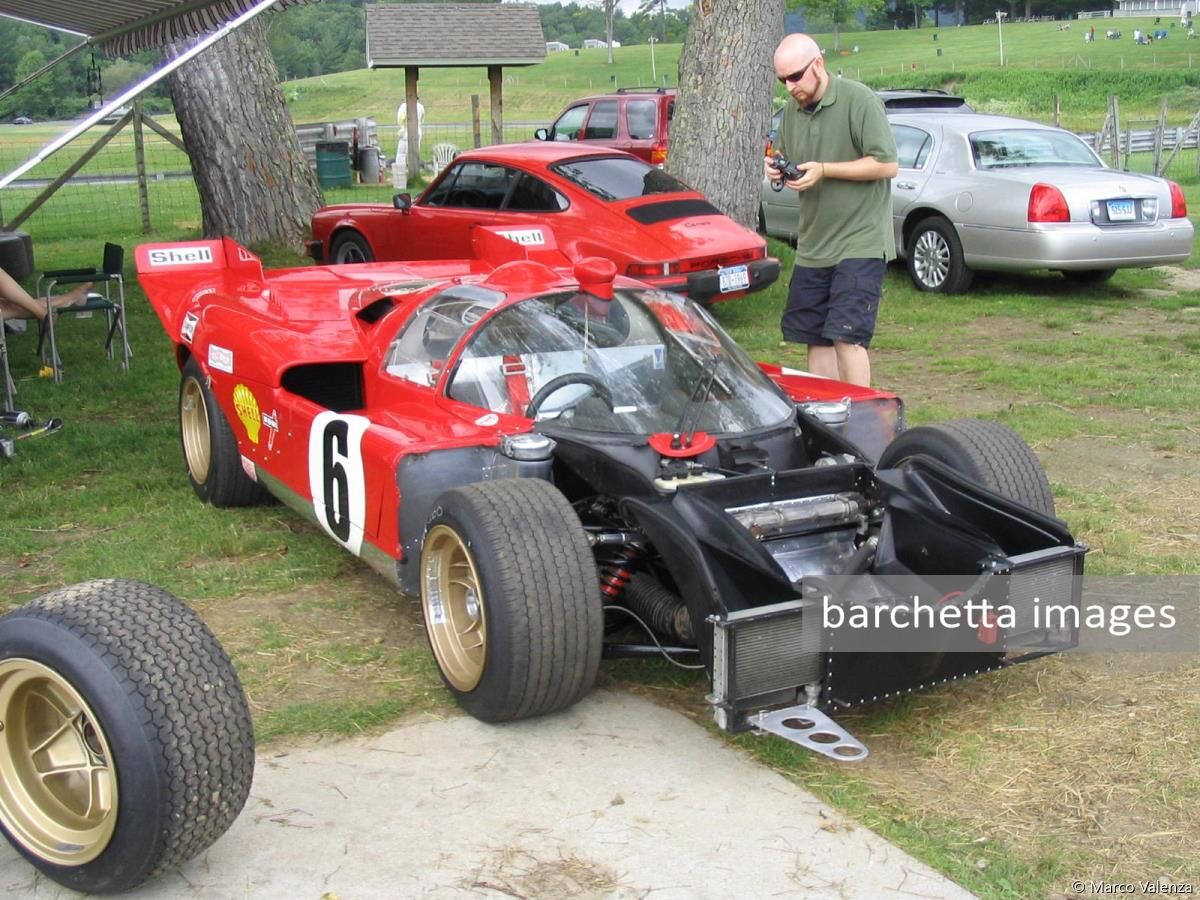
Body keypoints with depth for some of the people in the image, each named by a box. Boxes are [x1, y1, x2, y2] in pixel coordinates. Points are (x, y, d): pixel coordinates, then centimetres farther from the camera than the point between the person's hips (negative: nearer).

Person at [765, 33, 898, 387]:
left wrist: (824, 170, -19)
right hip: (813, 244, 7)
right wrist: (775, 170, -3)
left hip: (859, 242, -7)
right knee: (815, 339, 8)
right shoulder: (792, 111, 11)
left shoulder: (859, 100, -10)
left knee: (846, 336, -13)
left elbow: (887, 165, -14)